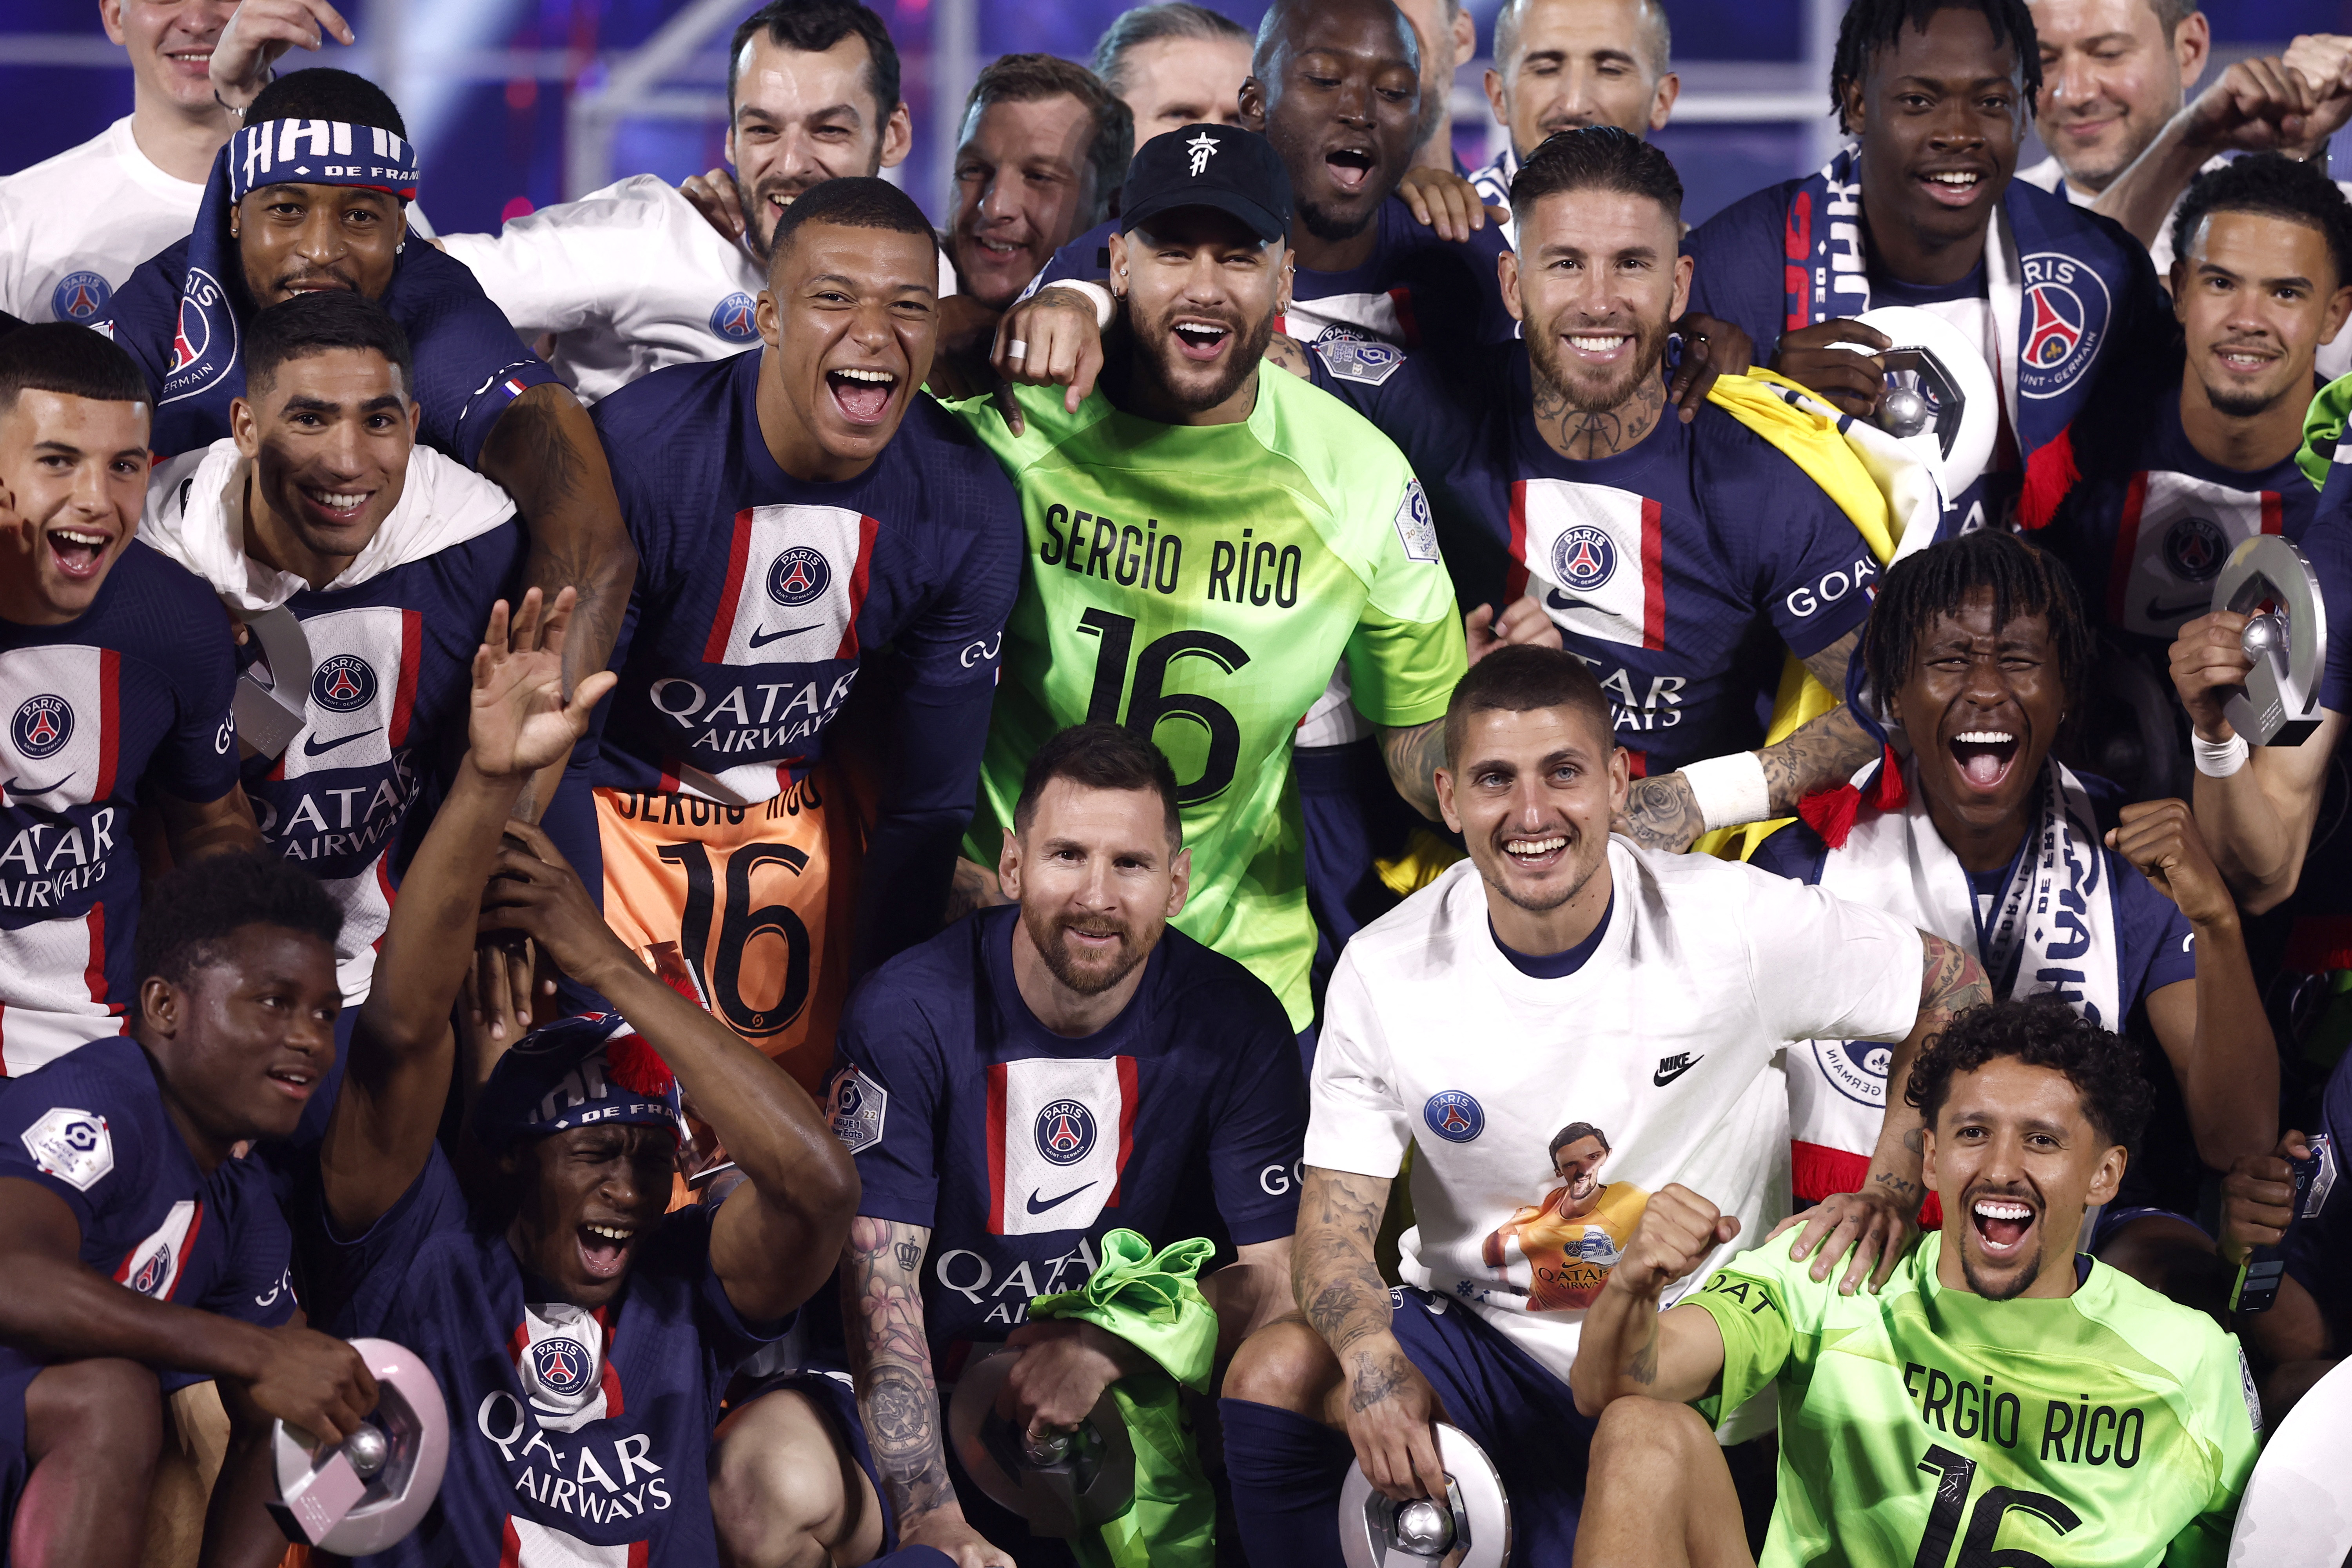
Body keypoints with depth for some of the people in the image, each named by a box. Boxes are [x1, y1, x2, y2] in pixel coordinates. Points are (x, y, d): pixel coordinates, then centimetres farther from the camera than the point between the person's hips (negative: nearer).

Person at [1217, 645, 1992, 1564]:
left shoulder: (1739, 926, -11)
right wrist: (1370, 1353, -30)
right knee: (1276, 1374, -26)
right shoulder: (1385, 972, -6)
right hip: (1472, 1340, 1)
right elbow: (1334, 1221, -7)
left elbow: (1951, 987, 4)